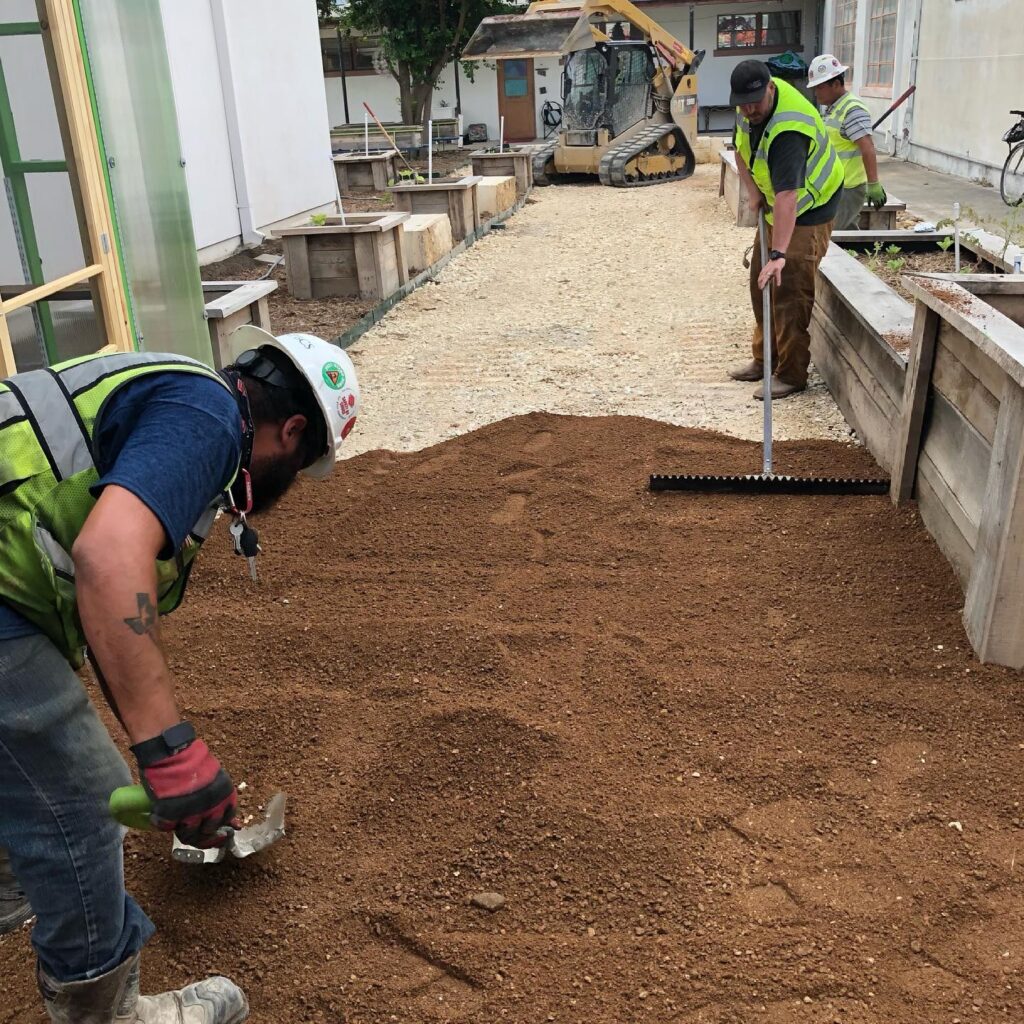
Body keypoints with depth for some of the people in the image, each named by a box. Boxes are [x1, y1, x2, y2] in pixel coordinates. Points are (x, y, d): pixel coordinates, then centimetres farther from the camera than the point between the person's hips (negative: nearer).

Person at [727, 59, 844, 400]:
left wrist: (778, 254, -51)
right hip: (774, 205, 9)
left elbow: (787, 197, -44)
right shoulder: (749, 108, -8)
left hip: (808, 209, -9)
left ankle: (791, 375, -4)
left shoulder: (787, 130, -36)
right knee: (760, 282, 13)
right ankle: (764, 359, 25)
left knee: (790, 291, -12)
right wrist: (753, 191, -4)